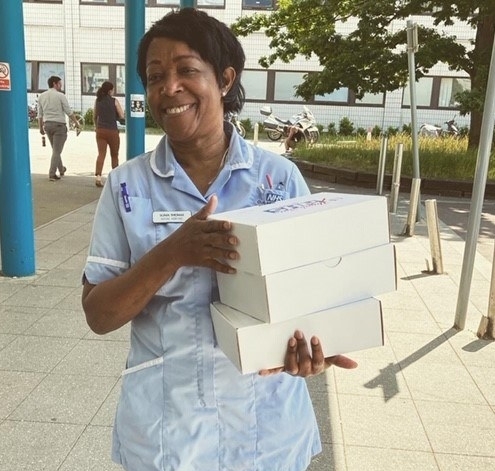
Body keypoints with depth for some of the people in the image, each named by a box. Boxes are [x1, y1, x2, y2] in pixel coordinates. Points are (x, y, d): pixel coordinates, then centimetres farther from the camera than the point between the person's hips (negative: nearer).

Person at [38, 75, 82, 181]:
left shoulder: (42, 96, 7)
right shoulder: (60, 95, -8)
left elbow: (40, 114, 10)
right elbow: (69, 112, -10)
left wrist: (41, 127, 17)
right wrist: (77, 123, -3)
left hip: (47, 124, 6)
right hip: (59, 125, -6)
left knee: (55, 149, 21)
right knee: (57, 151, -1)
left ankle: (61, 169, 32)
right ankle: (52, 174, -3)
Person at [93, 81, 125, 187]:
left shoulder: (97, 101, 6)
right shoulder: (114, 101, -5)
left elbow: (95, 116, 14)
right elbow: (122, 116, -7)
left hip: (100, 130, 3)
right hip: (112, 130, -3)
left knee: (101, 153, -2)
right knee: (114, 155, 13)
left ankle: (98, 175, -21)